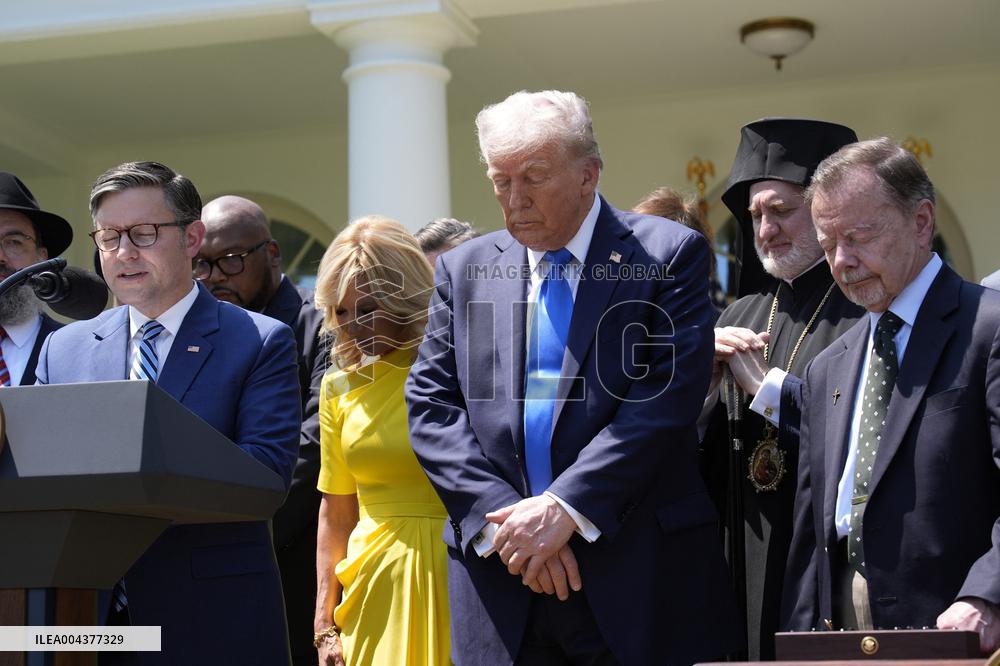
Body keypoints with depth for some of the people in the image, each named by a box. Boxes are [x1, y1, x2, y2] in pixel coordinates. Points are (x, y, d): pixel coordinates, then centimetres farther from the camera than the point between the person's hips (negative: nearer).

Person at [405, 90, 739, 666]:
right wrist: (504, 517, -10)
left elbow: (667, 398, -10)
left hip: (637, 577, -2)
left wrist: (566, 508, -17)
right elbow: (431, 407, 4)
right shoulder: (464, 270, 10)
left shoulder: (667, 256, -1)